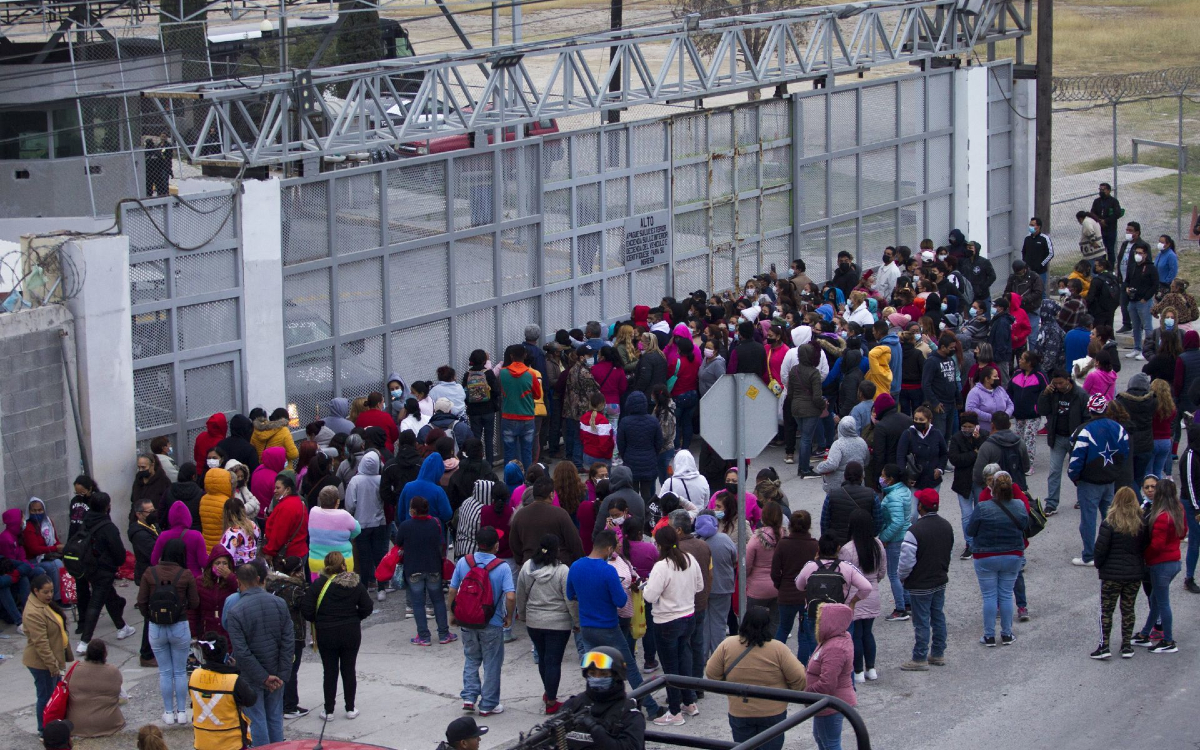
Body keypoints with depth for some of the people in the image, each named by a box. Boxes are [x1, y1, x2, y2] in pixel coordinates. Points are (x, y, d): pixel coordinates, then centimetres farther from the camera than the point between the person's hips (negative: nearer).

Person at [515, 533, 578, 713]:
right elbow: (571, 600, -13)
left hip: (534, 622, 4)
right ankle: (551, 701, 3)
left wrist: (522, 615, 22)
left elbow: (521, 595, 7)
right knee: (554, 661, 1)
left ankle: (548, 693, 36)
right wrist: (577, 621, -2)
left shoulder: (527, 567, -3)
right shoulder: (562, 571, -16)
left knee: (542, 658, 20)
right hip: (558, 623, -4)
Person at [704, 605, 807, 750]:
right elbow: (798, 678, -13)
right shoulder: (777, 648, -15)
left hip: (739, 713, 2)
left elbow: (711, 673, -2)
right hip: (773, 713, -2)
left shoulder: (727, 645, -9)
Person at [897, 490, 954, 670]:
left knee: (921, 622, 2)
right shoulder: (947, 526, 0)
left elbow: (906, 561, -24)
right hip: (941, 581, 7)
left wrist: (901, 576, -4)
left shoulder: (915, 530, -26)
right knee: (938, 617, 17)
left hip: (921, 585, -7)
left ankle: (920, 659, 10)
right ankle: (938, 654, 27)